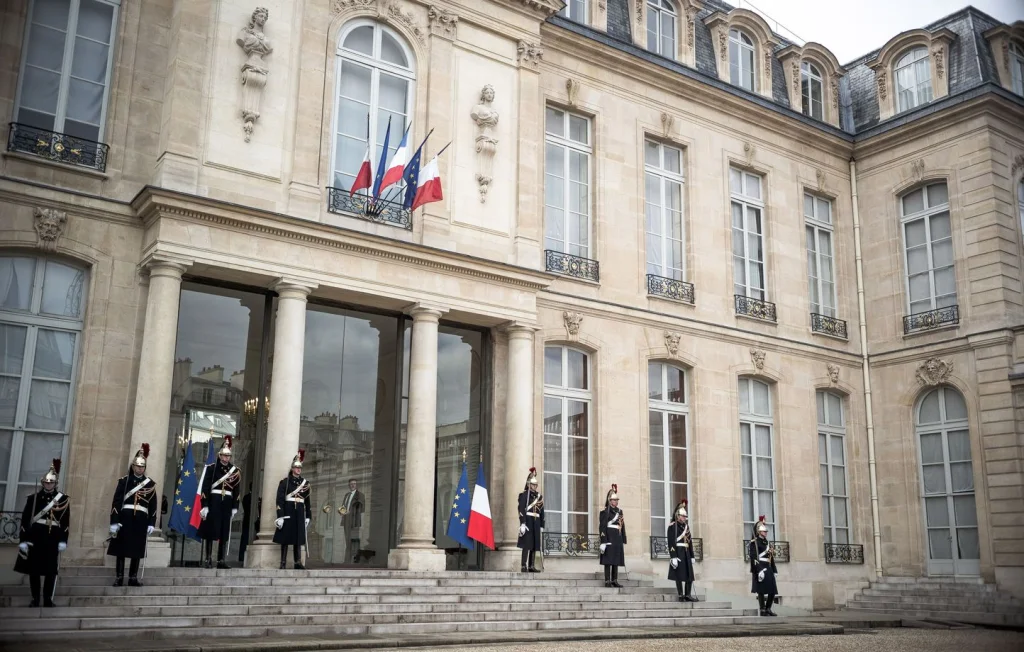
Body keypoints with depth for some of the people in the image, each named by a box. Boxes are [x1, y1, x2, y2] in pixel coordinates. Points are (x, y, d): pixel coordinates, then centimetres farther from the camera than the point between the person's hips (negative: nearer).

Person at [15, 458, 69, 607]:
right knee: (33, 570, 5)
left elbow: (66, 522, 2)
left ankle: (48, 600, 8)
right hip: (35, 538, 1)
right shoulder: (33, 498, 5)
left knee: (51, 571, 0)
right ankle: (35, 599, 17)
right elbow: (25, 519, 2)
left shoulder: (63, 499, 4)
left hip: (53, 539, -1)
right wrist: (23, 539, -4)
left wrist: (63, 540, -4)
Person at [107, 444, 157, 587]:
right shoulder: (123, 481, 3)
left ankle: (133, 578, 11)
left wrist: (151, 523, 0)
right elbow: (116, 502, -2)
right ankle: (119, 577, 7)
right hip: (124, 519, -1)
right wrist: (114, 521, -9)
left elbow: (153, 506, 6)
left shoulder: (150, 484, 8)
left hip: (141, 520, 1)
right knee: (121, 549, 1)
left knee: (137, 550, 4)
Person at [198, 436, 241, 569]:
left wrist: (235, 507, 6)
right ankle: (208, 559, 6)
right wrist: (204, 506, -11)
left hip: (227, 504, 3)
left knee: (225, 533, 4)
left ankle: (221, 560, 10)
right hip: (213, 503, -3)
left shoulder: (235, 471, 7)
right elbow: (205, 488, -6)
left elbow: (236, 490, 9)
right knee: (210, 530, -1)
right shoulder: (212, 468, -2)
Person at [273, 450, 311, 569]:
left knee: (298, 538, 4)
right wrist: (280, 516, -15)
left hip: (300, 513, 4)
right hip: (288, 512, -4)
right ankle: (283, 563, 3)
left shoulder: (305, 483, 12)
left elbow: (307, 501, 15)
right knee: (285, 538, -1)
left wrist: (308, 516, 12)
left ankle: (298, 562, 5)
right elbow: (280, 500, -8)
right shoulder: (285, 482, -2)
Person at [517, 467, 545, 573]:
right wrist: (522, 523, -19)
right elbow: (521, 510, -11)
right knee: (527, 544, -10)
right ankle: (524, 567, -10)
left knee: (535, 544, 6)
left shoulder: (539, 496, 16)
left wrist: (542, 525, 13)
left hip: (536, 522, 6)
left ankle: (531, 566, 10)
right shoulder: (524, 495, -3)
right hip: (527, 521, -6)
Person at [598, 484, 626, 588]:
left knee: (616, 560, 8)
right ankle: (607, 581, -3)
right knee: (608, 560, -5)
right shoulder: (605, 512, -6)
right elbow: (602, 528, -12)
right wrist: (603, 542, -18)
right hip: (609, 539, -7)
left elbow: (622, 527, 18)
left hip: (618, 540, 7)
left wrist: (623, 541, 14)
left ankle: (614, 580, 12)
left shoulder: (620, 512, 15)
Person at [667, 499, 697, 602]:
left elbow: (690, 541, 18)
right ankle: (681, 595, 5)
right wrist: (673, 557, -20)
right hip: (678, 553, -7)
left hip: (686, 553, 7)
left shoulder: (686, 526, 14)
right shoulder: (672, 526, -8)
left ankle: (687, 595, 13)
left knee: (690, 574, 5)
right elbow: (671, 542, -14)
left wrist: (692, 556, 15)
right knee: (679, 575, -2)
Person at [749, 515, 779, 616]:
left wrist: (773, 570, 15)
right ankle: (763, 610, 0)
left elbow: (771, 557, 20)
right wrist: (758, 570, -24)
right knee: (761, 590, -5)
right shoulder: (754, 542, -7)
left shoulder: (767, 542, 19)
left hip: (768, 569, 8)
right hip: (760, 569, -8)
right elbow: (753, 556, -16)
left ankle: (768, 609, 18)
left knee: (773, 590, 7)